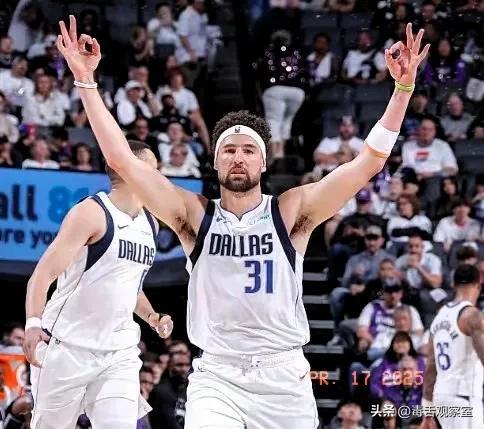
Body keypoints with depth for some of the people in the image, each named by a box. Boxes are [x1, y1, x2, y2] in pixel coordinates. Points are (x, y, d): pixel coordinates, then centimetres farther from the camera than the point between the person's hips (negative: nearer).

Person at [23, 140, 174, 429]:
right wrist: (34, 323, -32)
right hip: (67, 347, -6)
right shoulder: (92, 213, -11)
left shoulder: (150, 223, 13)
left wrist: (152, 317, 11)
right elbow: (44, 273, -17)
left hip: (119, 351, 6)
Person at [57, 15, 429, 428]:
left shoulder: (290, 212, -1)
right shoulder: (195, 216, 0)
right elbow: (122, 160, -5)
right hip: (216, 377, -1)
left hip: (285, 376, 1)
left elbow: (370, 161, -6)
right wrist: (86, 81, -9)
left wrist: (403, 88, -14)